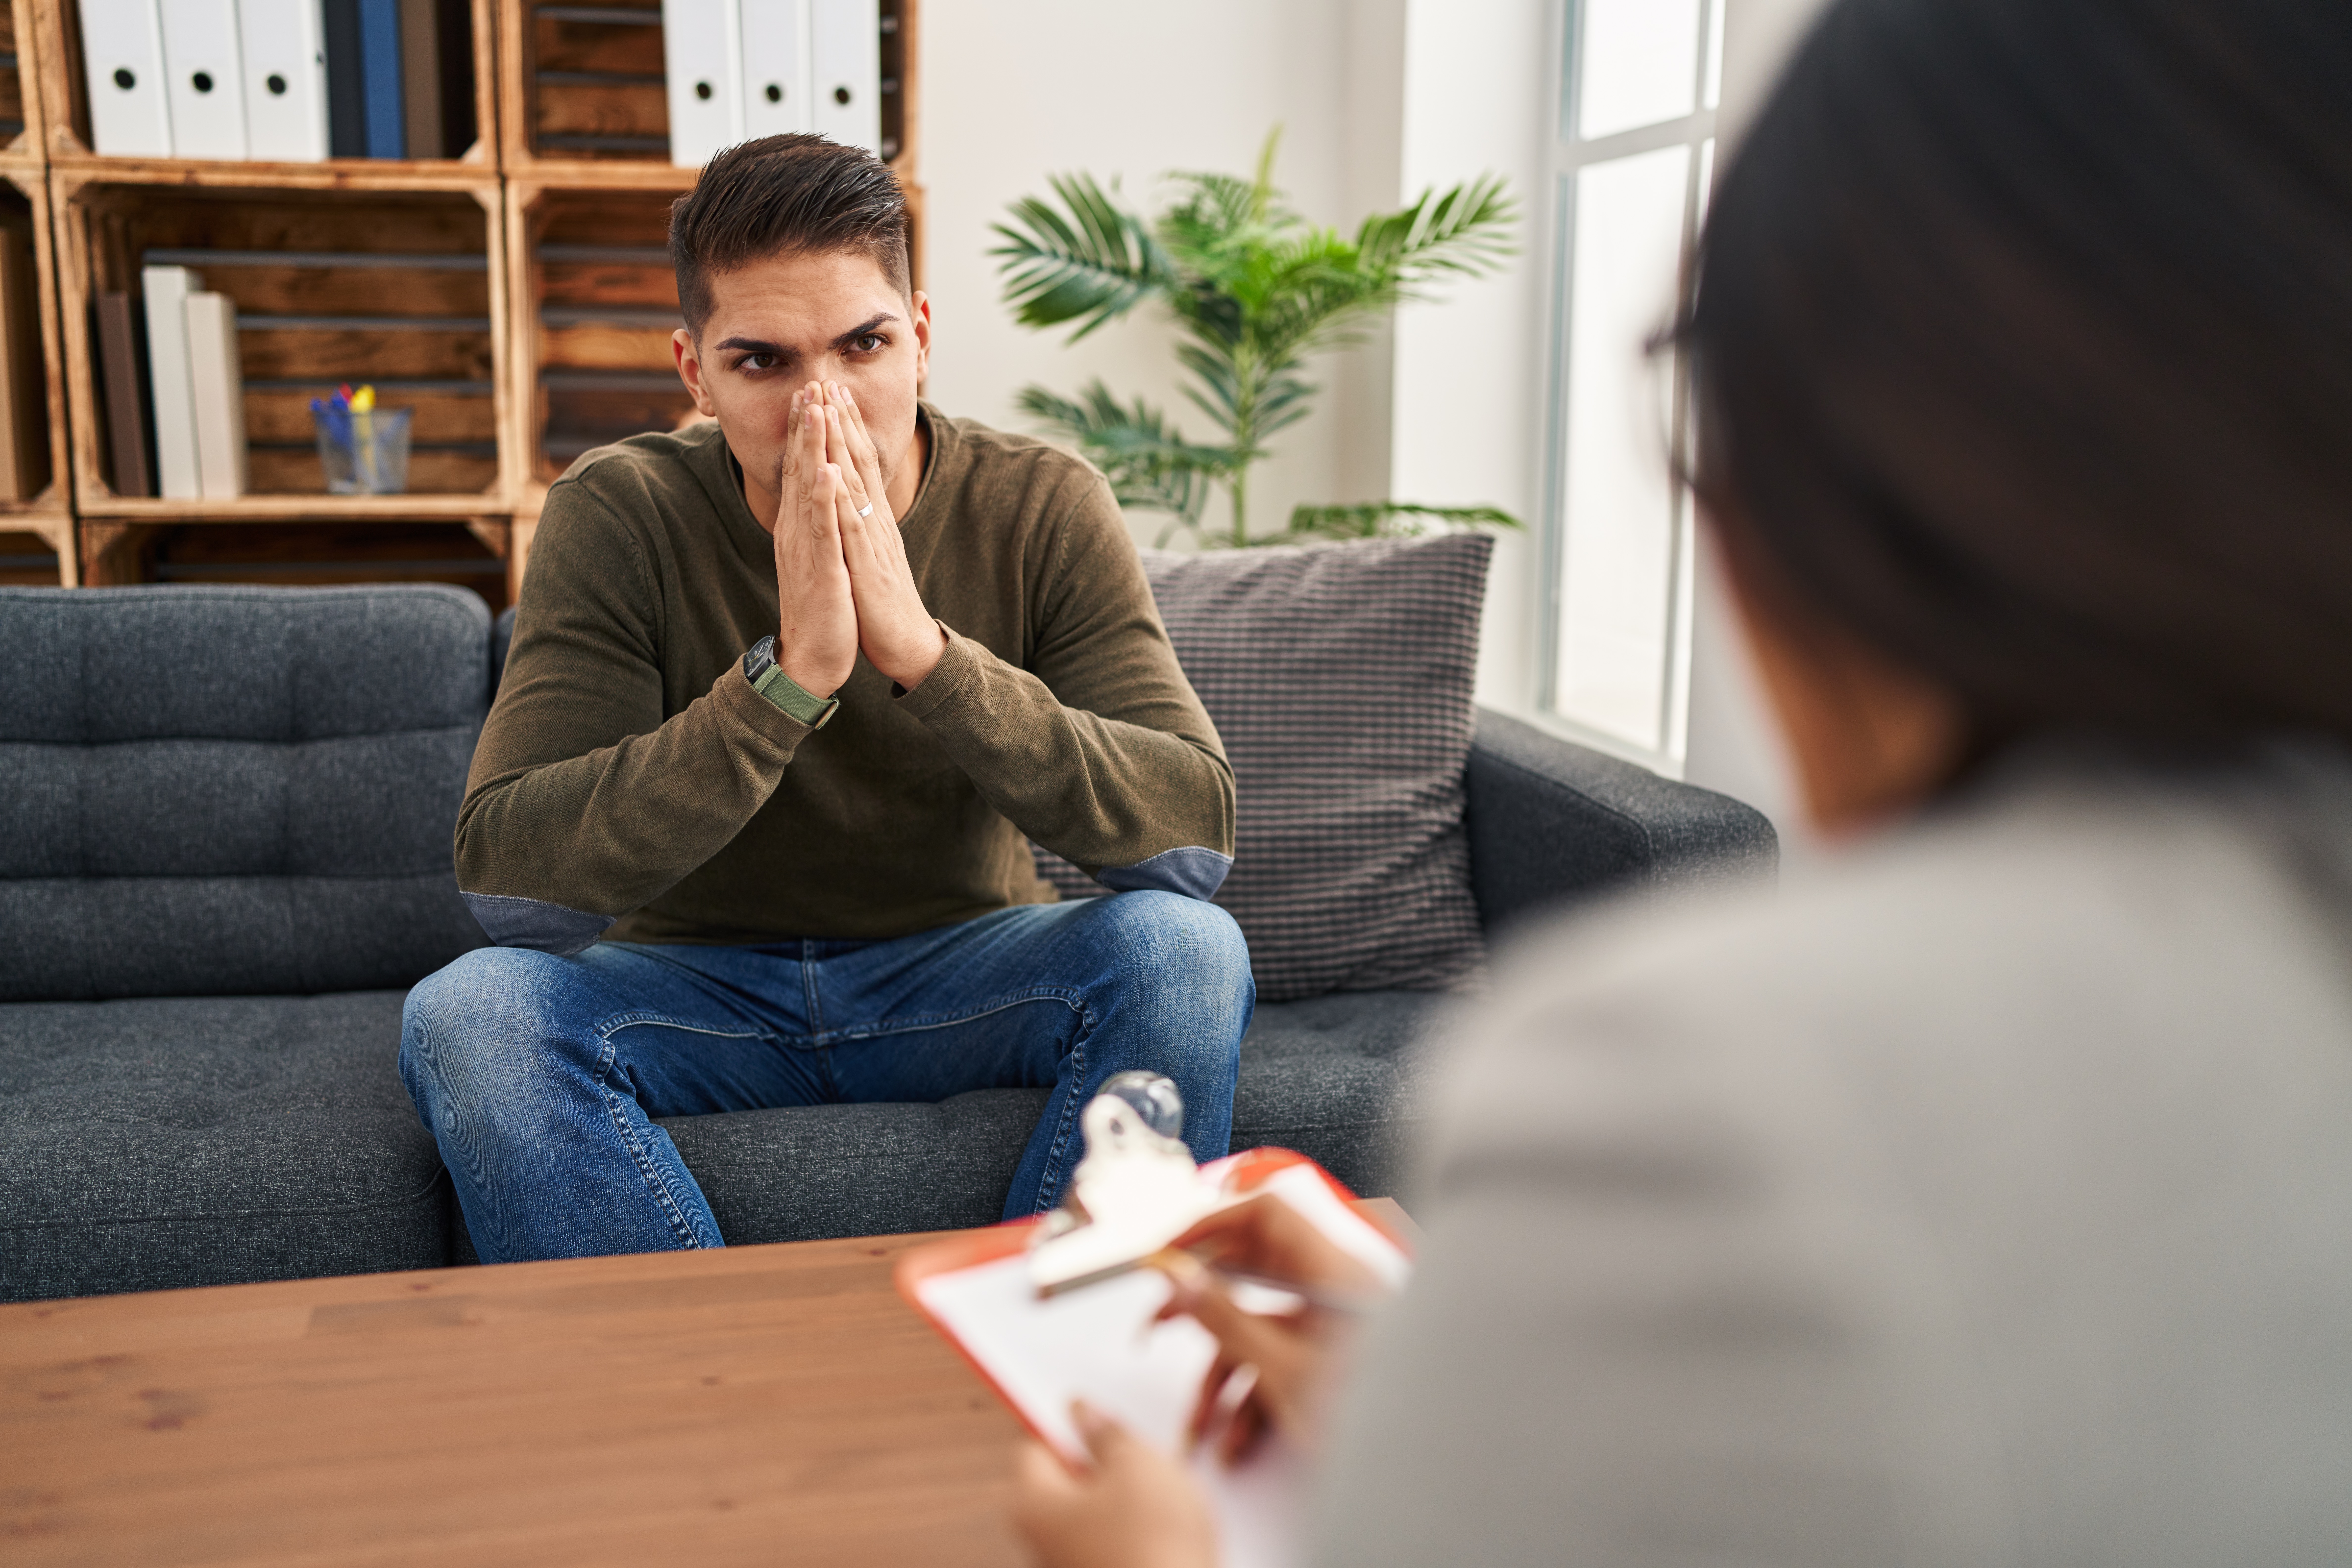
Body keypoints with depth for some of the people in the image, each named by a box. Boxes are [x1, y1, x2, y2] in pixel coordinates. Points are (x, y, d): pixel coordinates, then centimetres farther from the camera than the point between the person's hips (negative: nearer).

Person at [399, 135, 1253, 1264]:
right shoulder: (619, 517, -13)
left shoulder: (1043, 509, -11)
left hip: (962, 976, 0)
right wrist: (789, 673, -34)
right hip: (697, 983, 0)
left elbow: (1197, 835, -23)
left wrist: (923, 649, -33)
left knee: (1182, 951, -28)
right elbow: (507, 883, -24)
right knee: (465, 1015, -28)